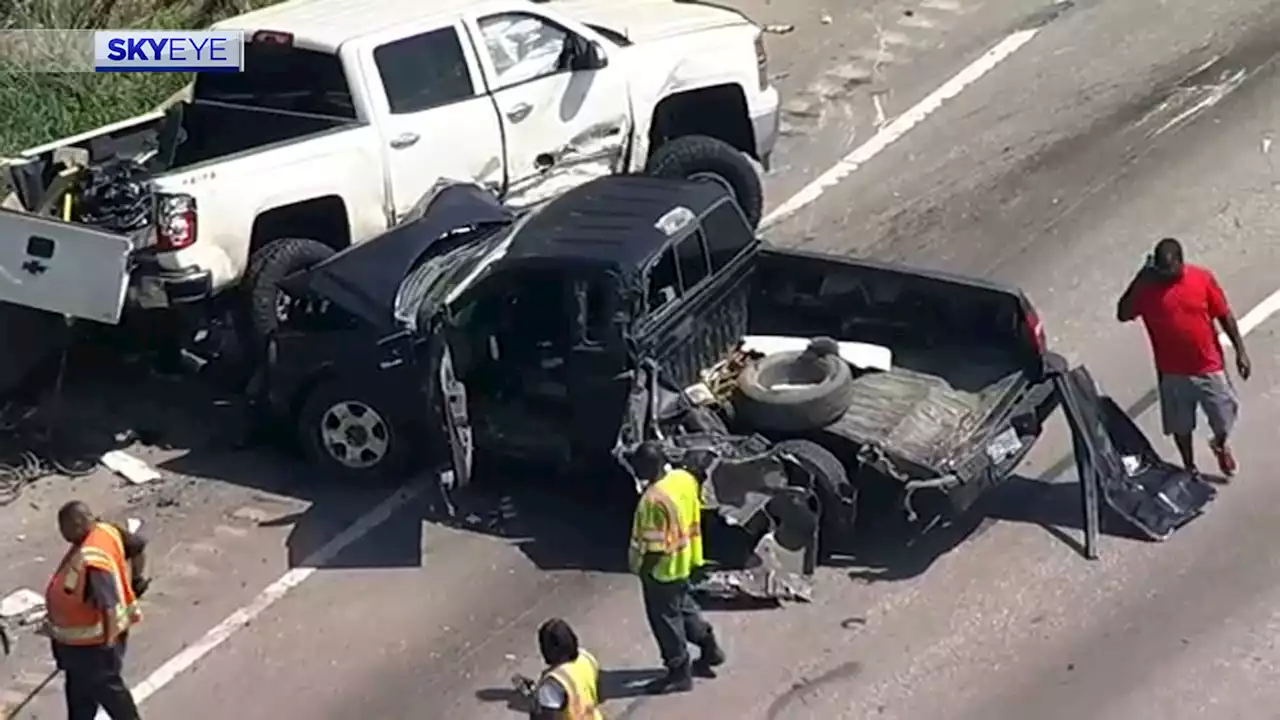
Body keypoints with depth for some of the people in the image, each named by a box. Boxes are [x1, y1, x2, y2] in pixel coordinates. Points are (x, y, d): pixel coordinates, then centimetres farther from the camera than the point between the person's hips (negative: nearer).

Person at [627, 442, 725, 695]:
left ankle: (679, 674, 21)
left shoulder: (655, 499, -32)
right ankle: (710, 648, 42)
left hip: (663, 568, -8)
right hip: (683, 561, 8)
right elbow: (692, 515, 8)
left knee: (666, 619, 8)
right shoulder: (684, 477, -9)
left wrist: (644, 570, -13)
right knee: (684, 605, 28)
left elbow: (656, 547, -26)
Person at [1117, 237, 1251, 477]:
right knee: (1180, 425, 16)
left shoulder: (1202, 278, -13)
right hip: (1173, 372, 0)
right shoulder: (1146, 287, -14)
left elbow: (1224, 315, -4)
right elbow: (1123, 315, -21)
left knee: (1224, 417, 15)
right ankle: (1190, 468, 41)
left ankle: (1221, 445, 50)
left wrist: (1240, 351, -3)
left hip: (1209, 366, 0)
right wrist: (1139, 280, -27)